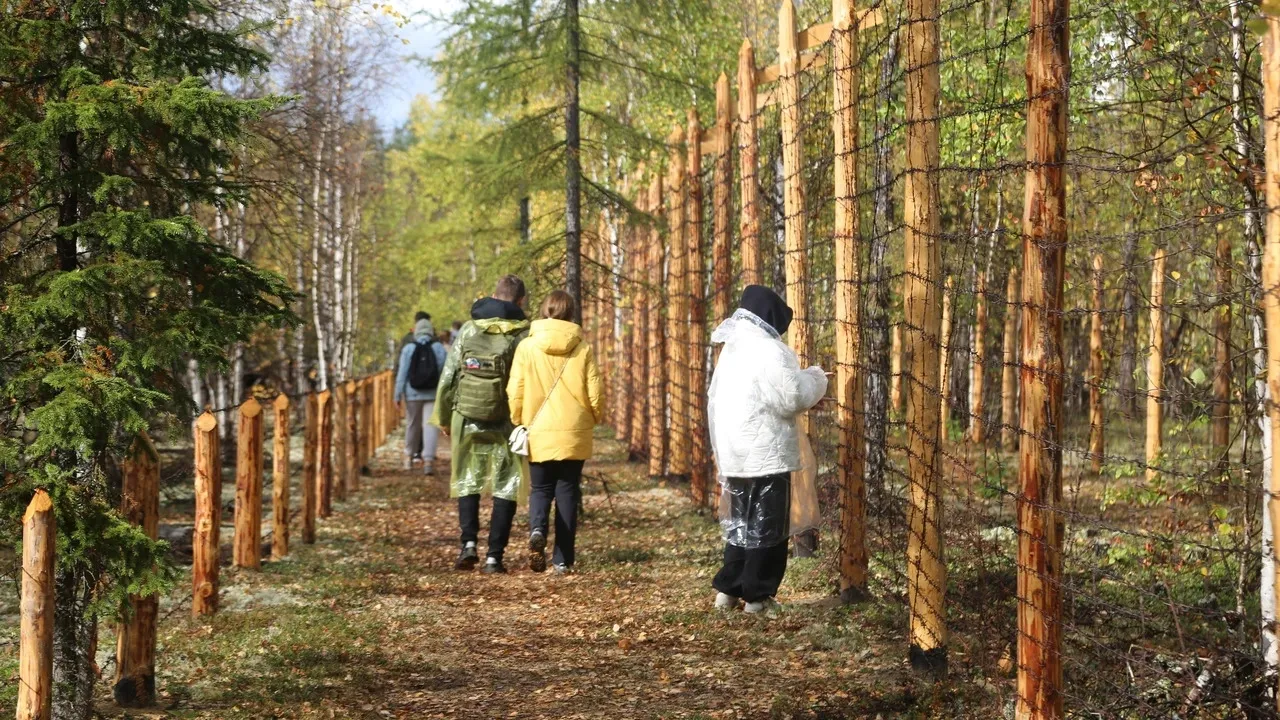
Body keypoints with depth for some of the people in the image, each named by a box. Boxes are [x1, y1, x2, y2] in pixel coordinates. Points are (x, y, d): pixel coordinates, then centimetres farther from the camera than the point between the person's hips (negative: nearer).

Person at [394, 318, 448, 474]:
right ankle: (428, 459, -16)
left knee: (412, 425, 15)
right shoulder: (439, 348, -2)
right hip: (433, 393, 0)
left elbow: (402, 373, -5)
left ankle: (409, 456, 29)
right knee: (429, 425, -3)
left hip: (412, 393, 0)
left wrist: (398, 395, -1)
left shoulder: (408, 349, -4)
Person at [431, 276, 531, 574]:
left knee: (468, 482, 16)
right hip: (508, 423, -2)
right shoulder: (525, 335, -5)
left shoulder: (468, 330, 2)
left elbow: (447, 378, 4)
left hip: (467, 418, 2)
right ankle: (494, 556, 2)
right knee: (505, 488, 7)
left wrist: (443, 418, 15)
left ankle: (469, 542, -1)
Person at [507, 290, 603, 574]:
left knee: (540, 488, 13)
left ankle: (537, 529, -18)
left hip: (538, 433, 0)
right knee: (567, 492, 9)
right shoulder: (583, 349, -3)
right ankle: (563, 559, 7)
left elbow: (515, 392, -4)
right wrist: (594, 418, 18)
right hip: (574, 434, 0)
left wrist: (518, 422, 12)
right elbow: (594, 394, -2)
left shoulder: (527, 347, -4)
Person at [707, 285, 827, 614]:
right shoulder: (769, 350, -16)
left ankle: (728, 589, 17)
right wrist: (816, 379, 2)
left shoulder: (731, 349, 12)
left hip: (734, 451, 8)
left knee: (740, 522, 17)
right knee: (766, 525, 1)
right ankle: (757, 594, 5)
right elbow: (791, 398, -16)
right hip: (766, 452, -8)